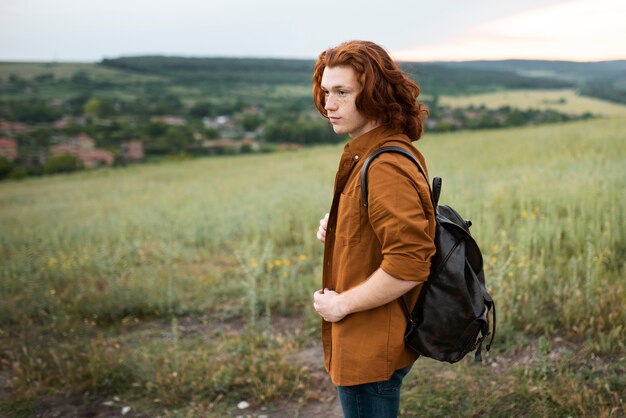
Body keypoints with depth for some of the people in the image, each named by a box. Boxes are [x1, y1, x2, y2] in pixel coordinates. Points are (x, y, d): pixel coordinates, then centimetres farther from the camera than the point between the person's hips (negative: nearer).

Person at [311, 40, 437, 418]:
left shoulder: (385, 167, -26)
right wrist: (336, 227, 4)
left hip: (372, 350, -10)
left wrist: (342, 304, -19)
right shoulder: (369, 153, 6)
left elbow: (408, 265, -32)